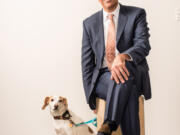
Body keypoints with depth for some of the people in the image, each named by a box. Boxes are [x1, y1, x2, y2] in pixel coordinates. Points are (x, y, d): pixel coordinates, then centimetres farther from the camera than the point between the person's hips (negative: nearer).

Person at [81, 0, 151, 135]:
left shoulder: (137, 14, 3)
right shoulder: (89, 23, 10)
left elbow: (143, 46, -13)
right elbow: (87, 62, 9)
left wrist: (122, 57, -36)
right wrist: (91, 98, 1)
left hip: (134, 75, -1)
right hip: (103, 78, 1)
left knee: (126, 65, -38)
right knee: (130, 93, -34)